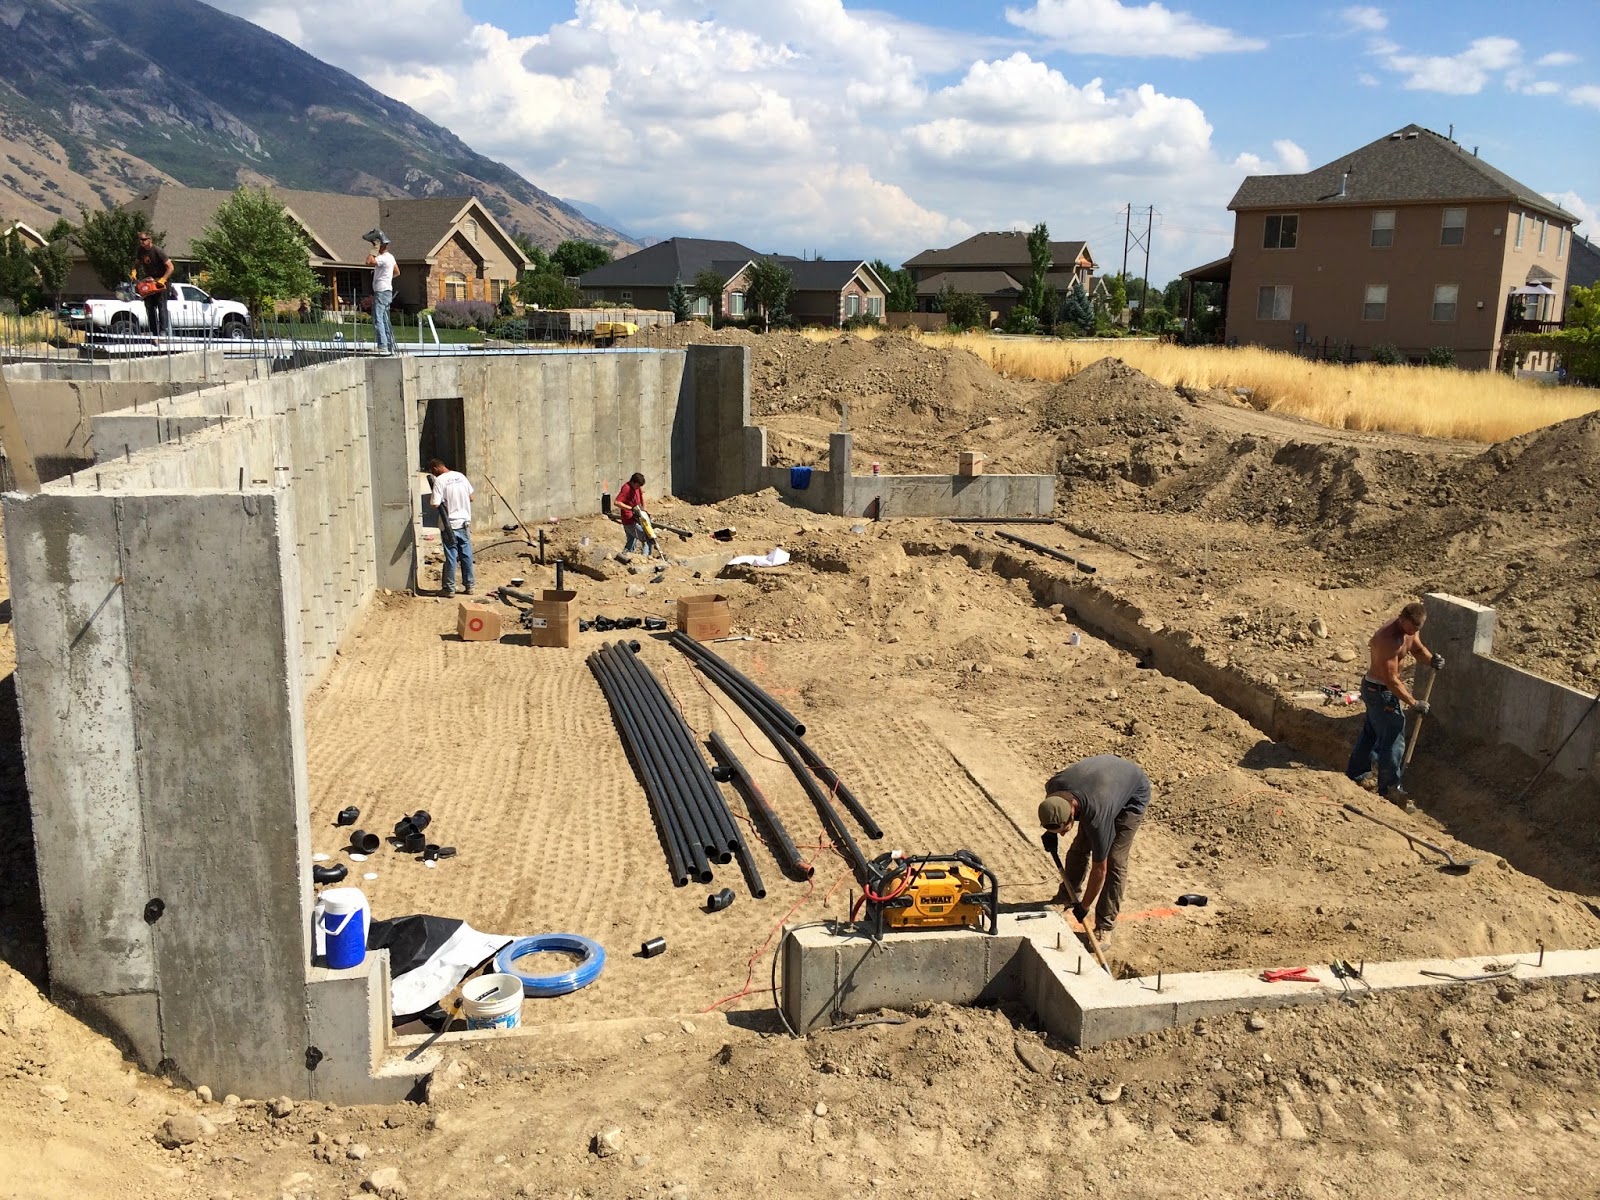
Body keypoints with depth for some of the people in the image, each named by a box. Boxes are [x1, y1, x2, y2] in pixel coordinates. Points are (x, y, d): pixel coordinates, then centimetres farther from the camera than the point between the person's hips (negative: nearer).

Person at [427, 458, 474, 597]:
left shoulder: (439, 481, -13)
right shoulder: (460, 476, 4)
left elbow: (436, 504, -18)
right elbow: (471, 498, 11)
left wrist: (445, 502, 1)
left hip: (449, 525, -5)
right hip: (465, 523, 5)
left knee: (451, 557, 1)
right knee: (466, 555, 11)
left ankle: (449, 588, 8)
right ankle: (469, 585, 17)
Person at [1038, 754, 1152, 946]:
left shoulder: (1096, 816, -42)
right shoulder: (1054, 786, -29)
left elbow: (1099, 869, -28)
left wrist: (1084, 906, -17)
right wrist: (1050, 833, -3)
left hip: (1134, 794, -6)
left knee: (1114, 860, -11)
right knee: (1080, 846, 7)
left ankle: (1105, 927, -1)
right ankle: (1066, 895, 28)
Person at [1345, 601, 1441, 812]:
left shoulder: (1410, 629, -5)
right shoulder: (1389, 640, -33)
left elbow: (1417, 648, 10)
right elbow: (1391, 680, -30)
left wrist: (1432, 659, -14)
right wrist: (1413, 703, -24)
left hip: (1376, 688, 10)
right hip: (1379, 691, -10)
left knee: (1371, 733, 21)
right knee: (1393, 740, -2)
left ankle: (1355, 776, 35)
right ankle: (1390, 790, 10)